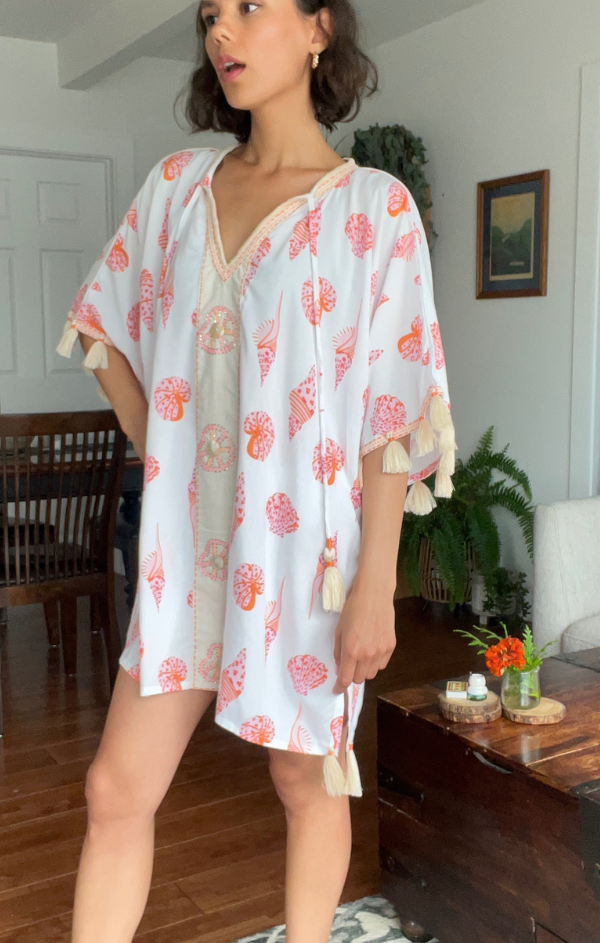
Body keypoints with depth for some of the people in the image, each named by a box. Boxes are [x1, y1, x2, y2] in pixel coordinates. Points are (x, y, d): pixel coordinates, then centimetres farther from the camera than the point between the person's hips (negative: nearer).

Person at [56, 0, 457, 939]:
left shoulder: (374, 207, -7)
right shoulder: (179, 183, 6)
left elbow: (395, 411, -11)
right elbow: (107, 328, 17)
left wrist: (374, 589, -13)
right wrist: (156, 452, 7)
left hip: (306, 544, -3)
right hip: (189, 539, 4)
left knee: (305, 781, 13)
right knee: (117, 788, 7)